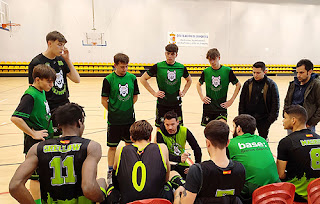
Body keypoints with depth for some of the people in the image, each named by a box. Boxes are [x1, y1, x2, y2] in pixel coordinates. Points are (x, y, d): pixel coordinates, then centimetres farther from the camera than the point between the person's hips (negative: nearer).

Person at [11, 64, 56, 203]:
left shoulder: (42, 92, 7)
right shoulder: (30, 95, -20)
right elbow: (15, 118, -28)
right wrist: (33, 133, -21)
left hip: (46, 140, 9)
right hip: (35, 144, -9)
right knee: (36, 176, 5)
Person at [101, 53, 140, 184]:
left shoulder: (132, 78, 0)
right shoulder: (109, 79, -9)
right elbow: (104, 100, -4)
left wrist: (128, 108, 5)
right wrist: (113, 111, -3)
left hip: (129, 118, 3)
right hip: (114, 120, -3)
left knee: (129, 144, 15)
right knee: (112, 147, 7)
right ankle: (110, 172, 23)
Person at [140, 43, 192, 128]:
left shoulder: (181, 67, 1)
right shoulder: (158, 67, -7)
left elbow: (189, 80, 20)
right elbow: (143, 79, -1)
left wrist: (183, 92, 6)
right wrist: (154, 93, -5)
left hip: (176, 103, 2)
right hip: (162, 104, -2)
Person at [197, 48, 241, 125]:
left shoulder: (227, 71, -5)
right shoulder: (206, 71, 1)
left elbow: (238, 85, 4)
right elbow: (199, 84, 17)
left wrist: (231, 100, -2)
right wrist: (202, 97, 2)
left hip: (221, 107, -2)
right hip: (208, 107, 2)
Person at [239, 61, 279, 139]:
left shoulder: (271, 85, -6)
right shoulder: (248, 84, 0)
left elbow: (275, 104, -3)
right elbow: (242, 102, 6)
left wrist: (270, 119, -9)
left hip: (263, 120, -1)